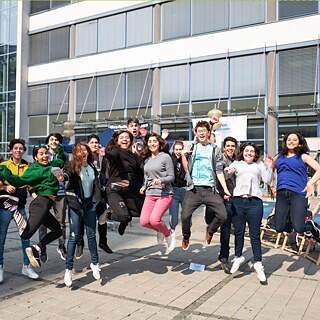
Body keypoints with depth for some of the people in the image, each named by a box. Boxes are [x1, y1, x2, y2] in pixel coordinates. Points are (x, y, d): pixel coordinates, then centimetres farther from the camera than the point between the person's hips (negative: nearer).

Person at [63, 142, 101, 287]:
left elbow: (97, 184, 12)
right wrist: (61, 177, -46)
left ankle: (95, 263, 26)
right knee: (74, 236, -5)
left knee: (91, 235, 9)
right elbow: (66, 175, -26)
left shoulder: (92, 167, 5)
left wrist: (96, 199, 5)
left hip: (89, 204, 4)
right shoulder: (72, 167, -8)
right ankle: (68, 269, 4)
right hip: (75, 204, -4)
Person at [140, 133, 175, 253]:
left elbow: (171, 177, -6)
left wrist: (160, 181, -23)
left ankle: (169, 235, 8)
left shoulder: (165, 157, -4)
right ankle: (160, 231, 24)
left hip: (164, 194, -5)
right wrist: (144, 186, 6)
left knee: (154, 219, -22)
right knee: (144, 221, -8)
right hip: (150, 194, 6)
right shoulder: (147, 159, 13)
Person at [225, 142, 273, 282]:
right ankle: (238, 256, 26)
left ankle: (258, 263, 9)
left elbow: (267, 180, 8)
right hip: (238, 201, 1)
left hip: (255, 202, -1)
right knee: (238, 232, 8)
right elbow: (224, 177, 8)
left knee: (255, 234, 1)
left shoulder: (259, 164, 14)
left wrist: (269, 167, -3)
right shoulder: (236, 163, 15)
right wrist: (227, 171, -13)